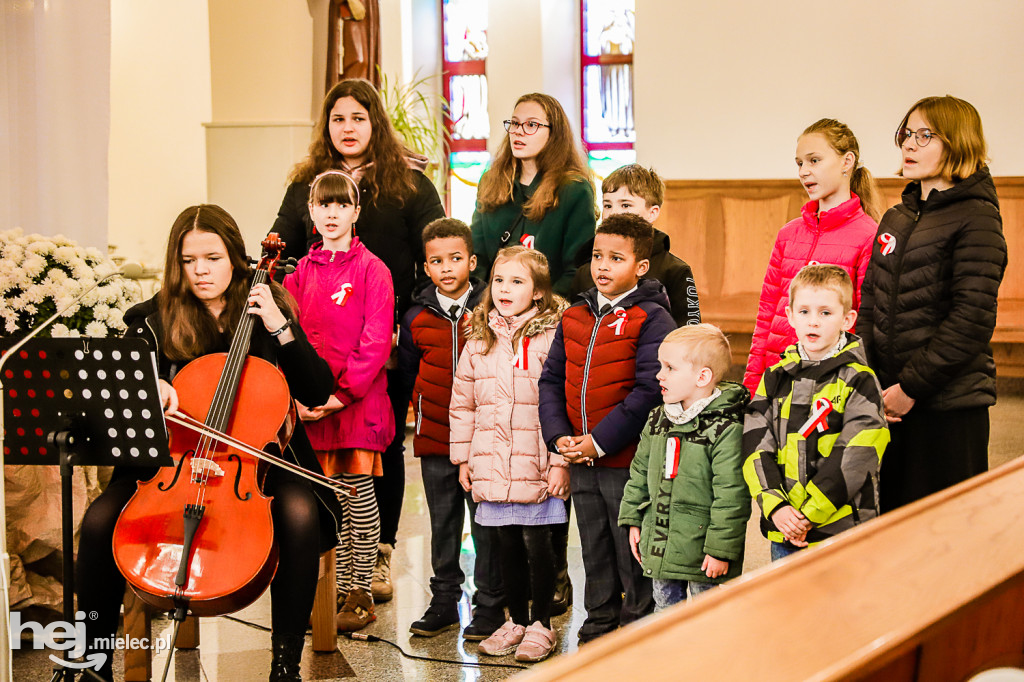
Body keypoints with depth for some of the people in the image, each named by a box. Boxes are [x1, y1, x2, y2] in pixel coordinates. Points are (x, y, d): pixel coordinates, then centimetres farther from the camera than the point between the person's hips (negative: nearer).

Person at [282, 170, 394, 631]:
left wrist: (343, 391, -15)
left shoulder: (371, 269, -4)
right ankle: (339, 587, 19)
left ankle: (362, 592, 8)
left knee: (358, 490, -1)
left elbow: (376, 342, -10)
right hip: (311, 405, 4)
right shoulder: (302, 272, 11)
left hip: (358, 400, -4)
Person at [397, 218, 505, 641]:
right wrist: (425, 407, 13)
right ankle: (444, 602, 22)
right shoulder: (417, 318, 4)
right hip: (435, 436, 3)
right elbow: (408, 373, 18)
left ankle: (489, 606, 11)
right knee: (442, 523, 12)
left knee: (486, 523, 1)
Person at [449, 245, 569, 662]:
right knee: (508, 547, 14)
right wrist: (463, 458, 10)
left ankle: (541, 625, 18)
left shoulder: (551, 338, -7)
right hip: (491, 468, 5)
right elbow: (462, 405, 13)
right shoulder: (479, 342, 9)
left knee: (537, 546, 3)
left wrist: (560, 460, -13)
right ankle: (516, 621, 28)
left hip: (537, 468, -4)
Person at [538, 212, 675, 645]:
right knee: (595, 556, 18)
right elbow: (552, 379, 11)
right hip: (580, 463, 6)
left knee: (634, 559, 2)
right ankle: (597, 634, 31)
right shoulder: (574, 318, 10)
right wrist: (559, 437, -4)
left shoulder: (652, 319, -9)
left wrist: (600, 441, -18)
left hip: (629, 462, -6)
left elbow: (650, 390, -17)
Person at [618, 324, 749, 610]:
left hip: (702, 551, -7)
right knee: (665, 609, 17)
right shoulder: (657, 420, 6)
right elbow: (640, 473, 17)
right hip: (659, 545, 7)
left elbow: (731, 496, -17)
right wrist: (633, 520, 14)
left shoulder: (726, 429, -17)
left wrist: (721, 549, -17)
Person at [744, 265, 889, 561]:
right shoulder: (775, 377, 8)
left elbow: (854, 457, -13)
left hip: (839, 528, -4)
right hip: (782, 531, 4)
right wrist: (776, 506, -12)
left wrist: (810, 514, -16)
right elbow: (756, 447, 1)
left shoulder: (859, 381, -5)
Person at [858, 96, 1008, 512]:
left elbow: (971, 321, -16)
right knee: (887, 513, 12)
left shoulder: (976, 219, -8)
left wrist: (911, 388, -16)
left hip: (949, 405, -7)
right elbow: (870, 304, 13)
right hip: (888, 400, 7)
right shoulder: (896, 219, 14)